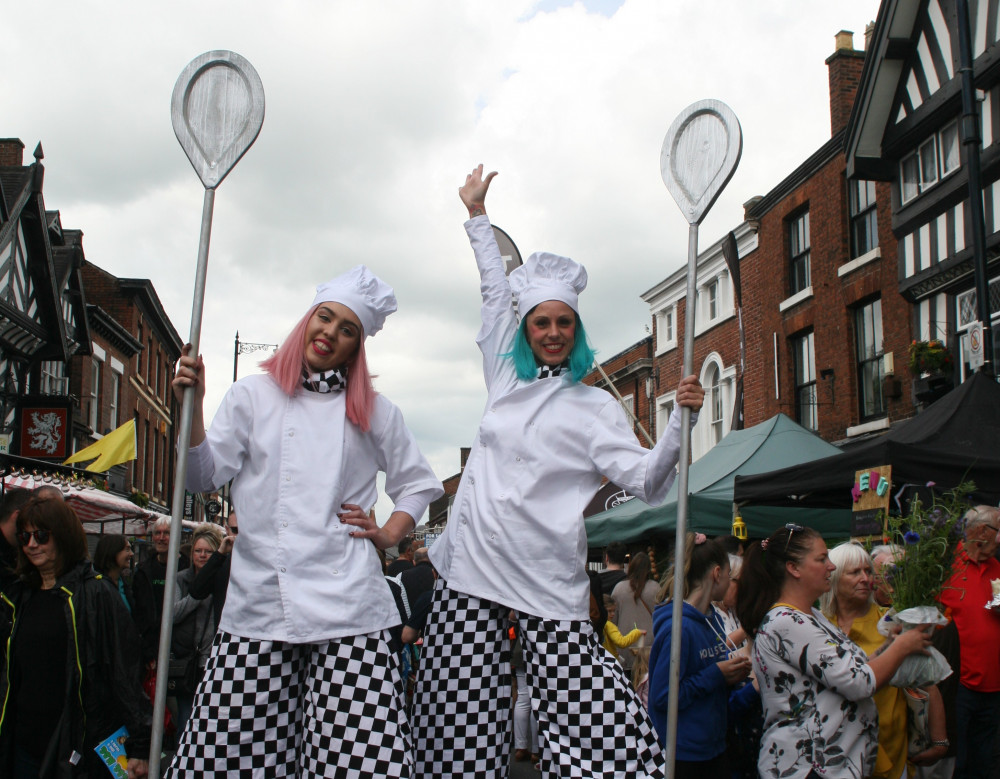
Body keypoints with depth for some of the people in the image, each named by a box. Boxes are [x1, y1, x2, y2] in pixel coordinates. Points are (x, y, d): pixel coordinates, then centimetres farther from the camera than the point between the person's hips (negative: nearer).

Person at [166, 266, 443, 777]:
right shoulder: (252, 395, 15)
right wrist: (191, 407, -3)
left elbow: (418, 484, 22)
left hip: (347, 604, 0)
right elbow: (205, 477, 8)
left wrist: (388, 534, 8)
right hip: (258, 603, 1)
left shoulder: (374, 412, 15)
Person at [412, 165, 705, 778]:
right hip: (471, 567, 3)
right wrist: (478, 214, 35)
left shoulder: (596, 407, 6)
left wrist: (681, 418, -18)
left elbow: (646, 481, -3)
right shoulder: (507, 380, 16)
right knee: (460, 728, 2)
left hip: (547, 582, -3)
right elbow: (496, 292, 25)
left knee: (599, 723, -10)